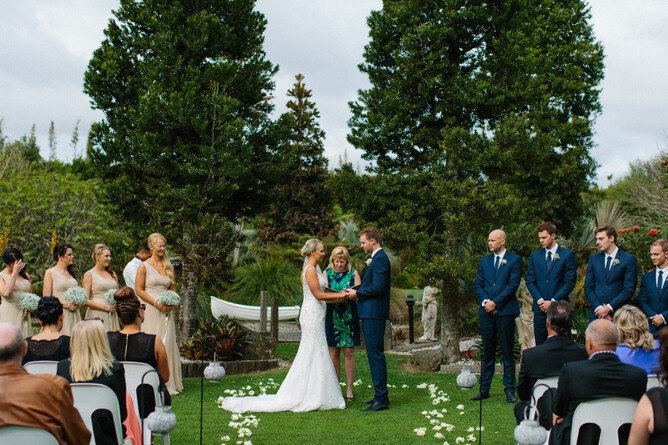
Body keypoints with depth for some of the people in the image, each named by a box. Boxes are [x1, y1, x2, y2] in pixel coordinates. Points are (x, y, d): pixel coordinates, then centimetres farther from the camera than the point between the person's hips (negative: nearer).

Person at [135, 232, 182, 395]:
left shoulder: (169, 266, 12)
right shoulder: (144, 266, -2)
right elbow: (139, 290, -4)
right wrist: (156, 302, -12)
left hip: (166, 311, 5)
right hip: (151, 311, -5)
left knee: (168, 345, 5)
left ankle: (169, 384, 12)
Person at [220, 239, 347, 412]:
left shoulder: (312, 269, 17)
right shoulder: (309, 269, -13)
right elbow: (318, 294, -16)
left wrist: (338, 298, 14)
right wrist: (338, 295, -6)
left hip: (315, 315, 10)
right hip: (312, 315, -10)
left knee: (310, 356, 11)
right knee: (314, 355, -6)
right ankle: (313, 397, -2)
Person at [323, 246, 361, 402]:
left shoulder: (353, 273, 5)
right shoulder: (327, 273, 7)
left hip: (349, 317, -1)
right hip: (332, 317, 1)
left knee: (349, 352, -1)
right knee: (334, 353, 4)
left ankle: (349, 389, 5)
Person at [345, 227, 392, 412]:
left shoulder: (380, 258, -14)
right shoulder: (377, 258, 19)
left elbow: (378, 287, -21)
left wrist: (357, 293, -11)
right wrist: (358, 294, 10)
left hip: (374, 314, -11)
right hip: (372, 313, 11)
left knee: (375, 355, -9)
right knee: (376, 355, 14)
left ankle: (381, 399, -7)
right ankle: (380, 395, 21)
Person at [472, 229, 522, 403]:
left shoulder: (514, 260, 0)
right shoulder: (484, 261, 15)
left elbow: (513, 285, -8)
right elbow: (477, 284, 11)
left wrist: (495, 303, -12)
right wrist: (485, 301, -6)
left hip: (505, 311, -4)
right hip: (486, 311, 4)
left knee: (507, 352, 0)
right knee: (487, 352, 8)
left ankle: (509, 390, 6)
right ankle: (484, 389, 13)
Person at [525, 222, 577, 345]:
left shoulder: (568, 255, 1)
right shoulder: (535, 255, 12)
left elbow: (570, 282, -3)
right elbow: (530, 281, 10)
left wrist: (553, 301, -10)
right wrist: (540, 300, -6)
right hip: (540, 308, 3)